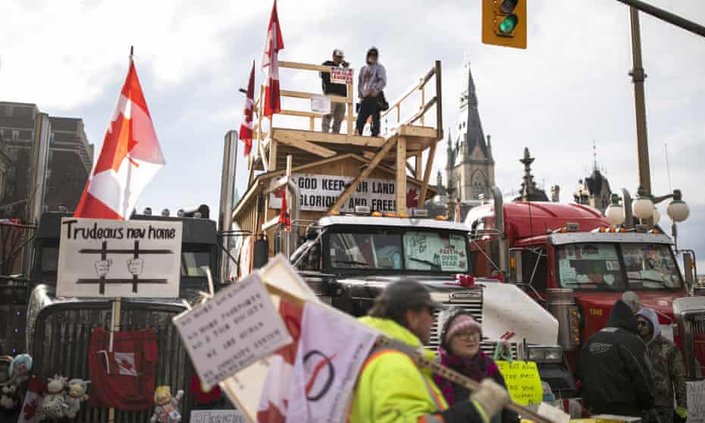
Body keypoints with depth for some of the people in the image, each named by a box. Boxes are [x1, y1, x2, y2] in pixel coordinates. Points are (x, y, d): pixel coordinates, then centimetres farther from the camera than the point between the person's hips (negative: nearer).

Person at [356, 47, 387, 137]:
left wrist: (376, 90, -18)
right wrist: (360, 93, 8)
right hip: (365, 97, 5)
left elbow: (383, 81, -6)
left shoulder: (379, 68, 6)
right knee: (361, 117, -2)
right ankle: (358, 133, 0)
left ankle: (375, 134, -8)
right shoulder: (363, 69, 22)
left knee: (375, 117, -8)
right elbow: (360, 82, 23)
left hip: (375, 96, -5)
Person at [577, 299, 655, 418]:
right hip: (625, 411, -7)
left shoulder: (592, 340, 12)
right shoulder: (631, 342, -11)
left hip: (596, 409, 7)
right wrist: (648, 406, 2)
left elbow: (581, 375, 17)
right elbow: (642, 379, -12)